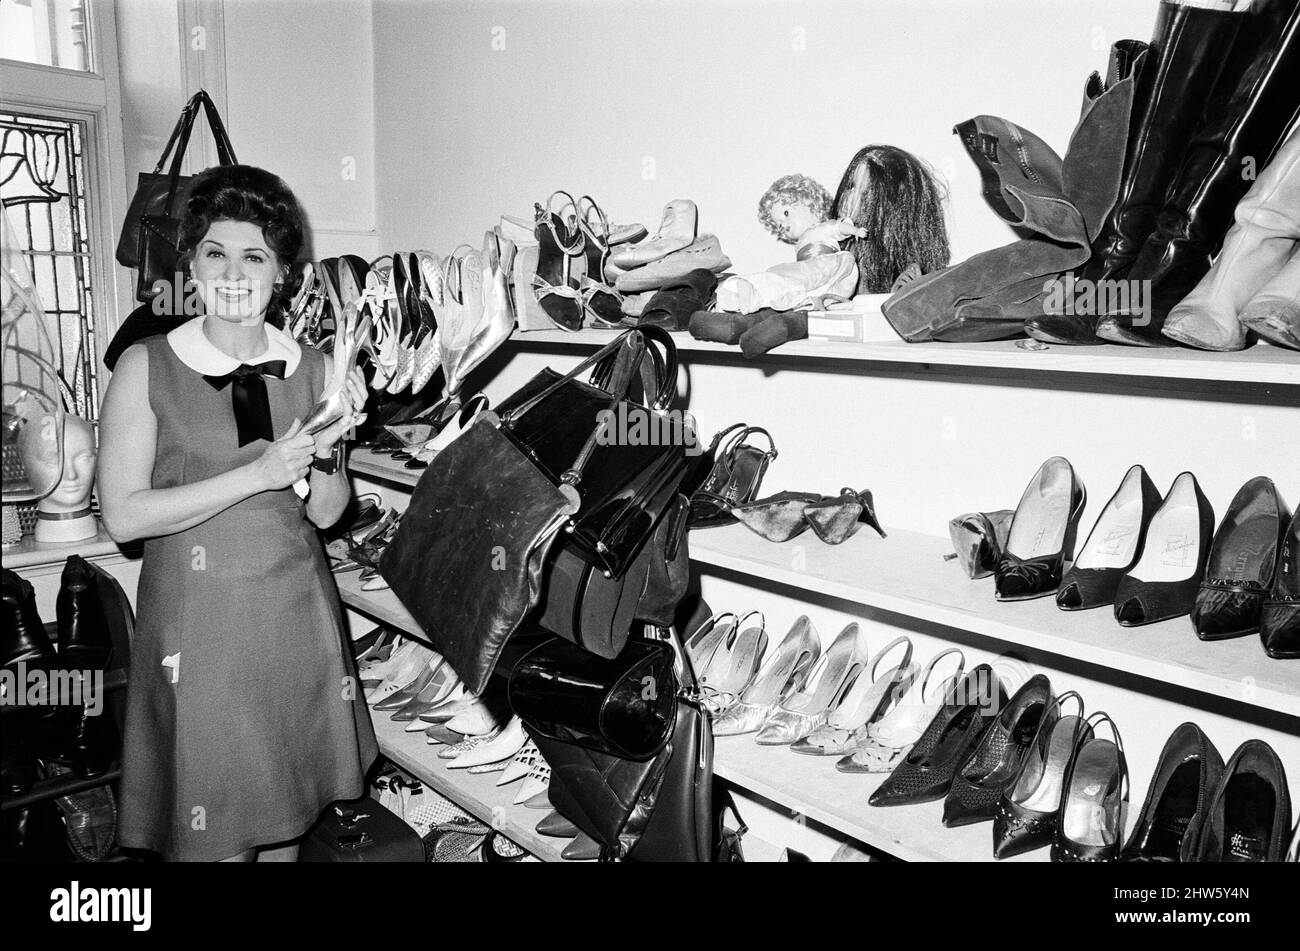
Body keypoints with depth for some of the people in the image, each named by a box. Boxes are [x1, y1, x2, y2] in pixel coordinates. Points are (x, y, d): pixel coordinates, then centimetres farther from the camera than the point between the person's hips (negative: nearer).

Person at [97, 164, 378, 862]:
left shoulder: (311, 369, 1)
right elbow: (122, 515, -12)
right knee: (215, 832, 6)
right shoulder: (146, 367, -7)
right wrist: (257, 473, -18)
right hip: (198, 615, -3)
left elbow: (325, 513, 5)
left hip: (295, 610, 3)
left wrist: (325, 453, -16)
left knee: (288, 806, 16)